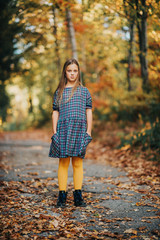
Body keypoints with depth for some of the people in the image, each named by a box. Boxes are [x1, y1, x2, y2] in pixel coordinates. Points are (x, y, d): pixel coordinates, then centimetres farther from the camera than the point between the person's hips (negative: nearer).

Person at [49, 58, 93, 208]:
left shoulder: (84, 91, 9)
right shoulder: (59, 92, 11)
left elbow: (89, 112, 9)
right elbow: (55, 112, 10)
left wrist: (88, 131, 2)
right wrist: (54, 131, 2)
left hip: (79, 129, 0)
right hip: (63, 128, 0)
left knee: (78, 163, 4)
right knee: (63, 163, 2)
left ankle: (78, 196, 12)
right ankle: (62, 196, 8)